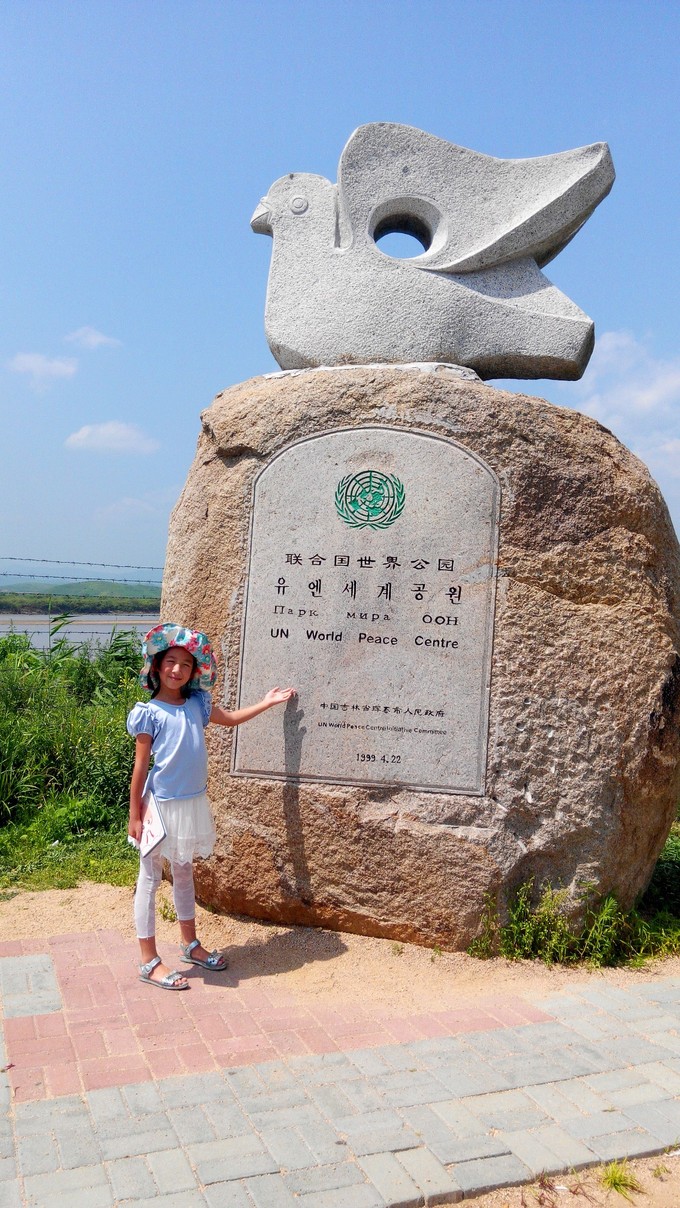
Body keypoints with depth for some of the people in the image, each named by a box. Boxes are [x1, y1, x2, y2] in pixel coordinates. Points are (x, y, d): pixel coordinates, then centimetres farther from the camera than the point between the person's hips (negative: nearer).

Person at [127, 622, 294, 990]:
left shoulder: (197, 703, 2)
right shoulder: (148, 712, -12)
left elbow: (230, 718, 21)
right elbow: (140, 766, -10)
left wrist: (267, 702, 20)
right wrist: (135, 816, -9)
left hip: (192, 803, 6)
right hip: (161, 805, -6)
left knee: (184, 873, 20)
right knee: (150, 879, 6)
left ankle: (190, 944, 35)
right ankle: (149, 961, 16)